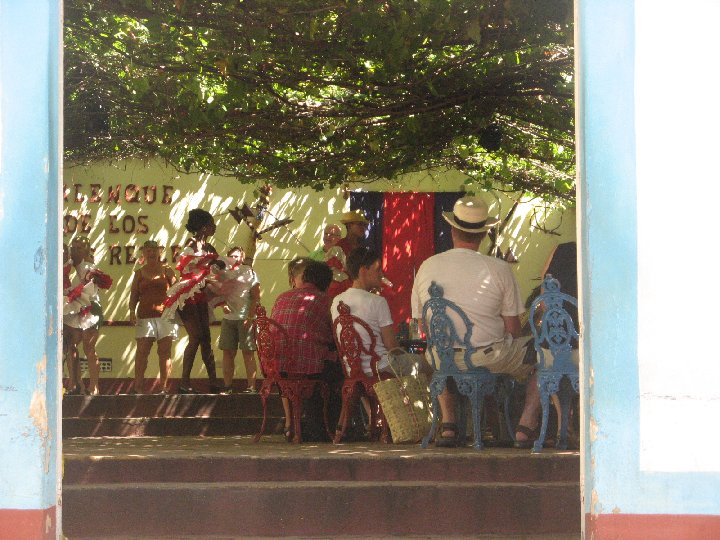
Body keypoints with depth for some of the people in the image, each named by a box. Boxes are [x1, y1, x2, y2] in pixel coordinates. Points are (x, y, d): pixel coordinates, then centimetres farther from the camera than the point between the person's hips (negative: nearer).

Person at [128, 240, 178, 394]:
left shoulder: (166, 270, 9)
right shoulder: (139, 273, 12)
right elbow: (134, 295, 12)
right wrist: (132, 311, -3)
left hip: (165, 316, -1)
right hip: (145, 316, 1)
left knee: (164, 352, -2)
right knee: (142, 351, -7)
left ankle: (164, 387, 2)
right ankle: (137, 386, -6)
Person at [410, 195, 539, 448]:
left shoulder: (427, 267, 2)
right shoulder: (498, 269, -8)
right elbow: (512, 328, -5)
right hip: (490, 358, -4)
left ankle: (448, 425, 25)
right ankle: (526, 426, 8)